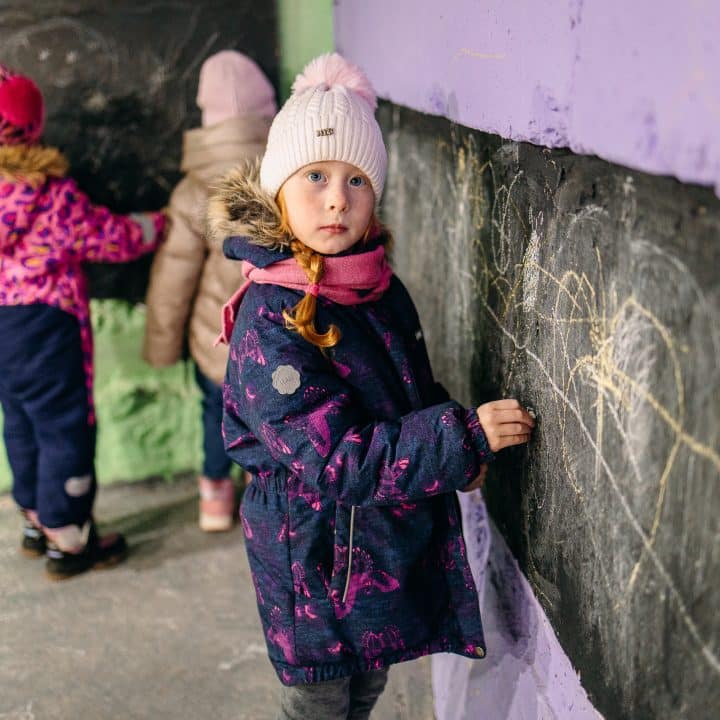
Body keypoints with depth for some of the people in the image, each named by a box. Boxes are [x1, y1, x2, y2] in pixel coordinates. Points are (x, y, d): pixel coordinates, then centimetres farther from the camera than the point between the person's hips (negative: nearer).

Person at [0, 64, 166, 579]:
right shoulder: (47, 190, -17)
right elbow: (111, 237, -9)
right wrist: (160, 223, 7)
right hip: (42, 327, -7)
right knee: (64, 425, 3)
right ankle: (67, 541, 11)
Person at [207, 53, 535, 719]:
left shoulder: (382, 289, 0)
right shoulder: (270, 323, -24)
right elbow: (336, 460, -27)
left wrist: (459, 450, -4)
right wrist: (462, 437, -28)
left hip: (395, 539, 7)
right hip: (315, 554, -7)